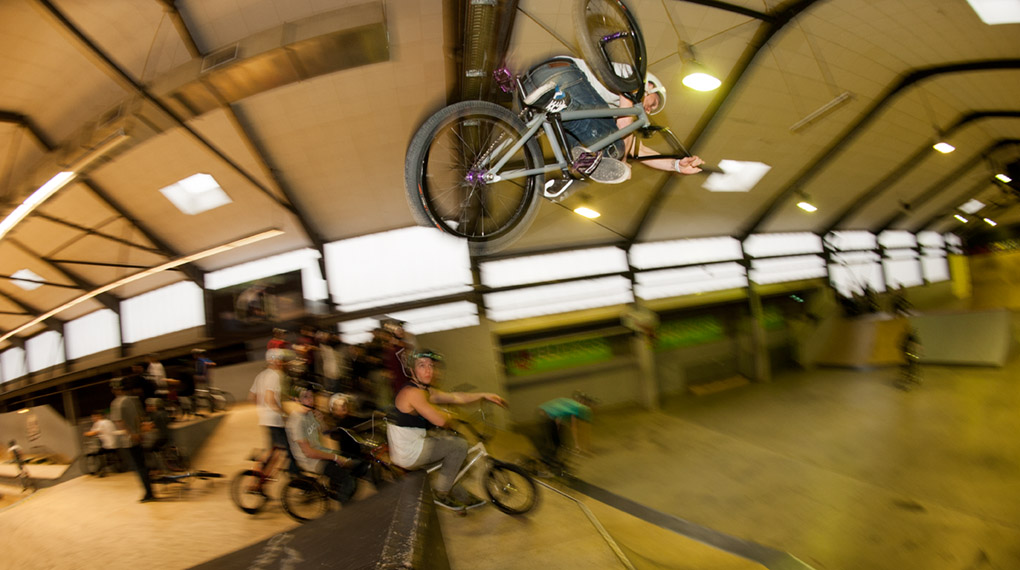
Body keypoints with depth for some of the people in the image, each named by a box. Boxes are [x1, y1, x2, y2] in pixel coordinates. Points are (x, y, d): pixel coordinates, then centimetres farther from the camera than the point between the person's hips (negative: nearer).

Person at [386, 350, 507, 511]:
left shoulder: (427, 391, 8)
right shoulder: (413, 392, -23)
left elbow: (455, 397, 9)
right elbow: (440, 421, -28)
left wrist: (484, 395, 6)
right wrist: (449, 416, -6)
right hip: (408, 453, -10)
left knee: (452, 438, 20)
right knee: (459, 445, -8)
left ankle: (460, 495, 31)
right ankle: (441, 493, 7)